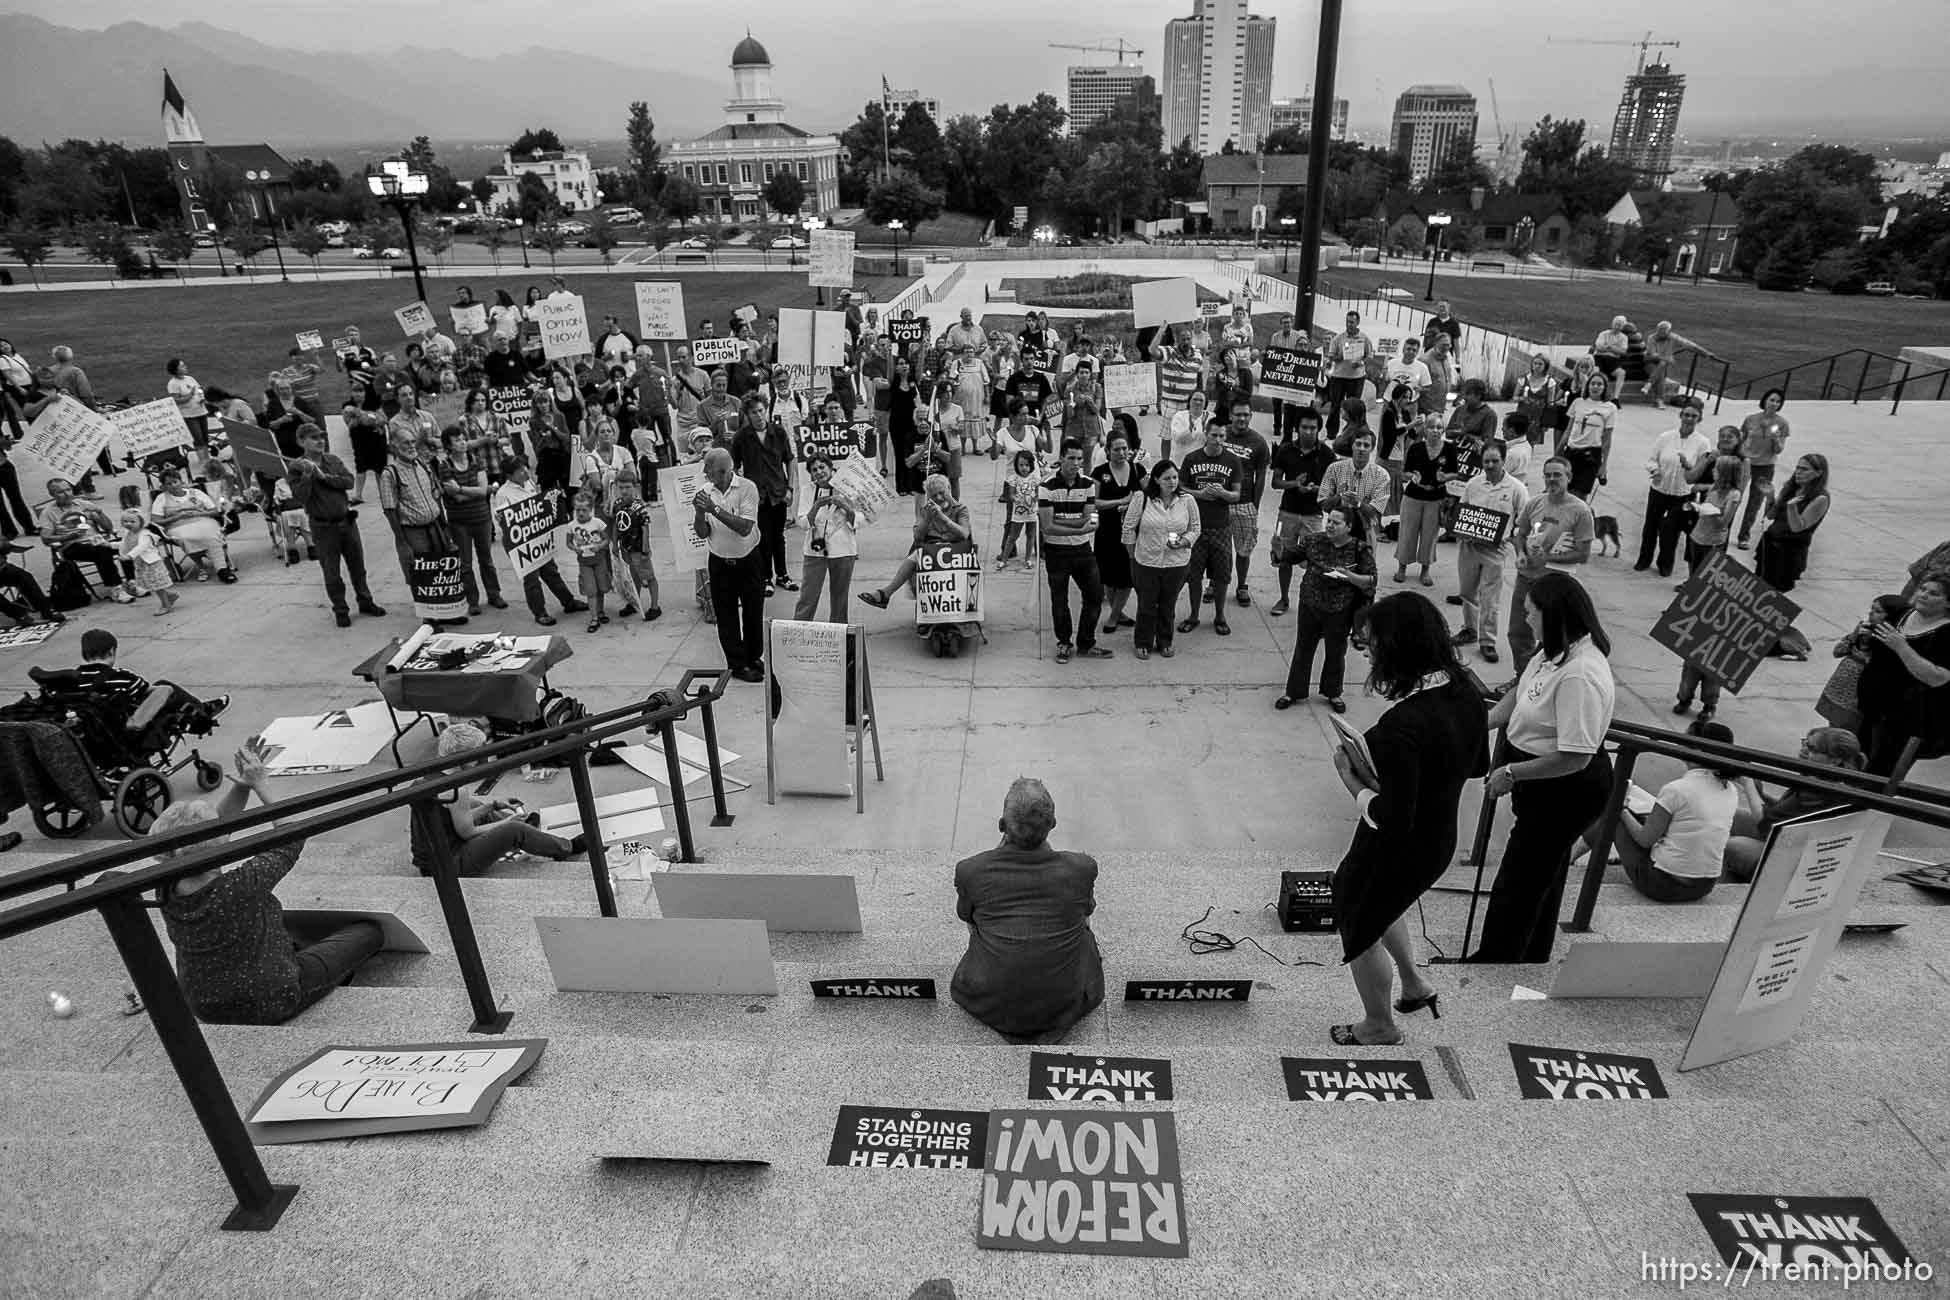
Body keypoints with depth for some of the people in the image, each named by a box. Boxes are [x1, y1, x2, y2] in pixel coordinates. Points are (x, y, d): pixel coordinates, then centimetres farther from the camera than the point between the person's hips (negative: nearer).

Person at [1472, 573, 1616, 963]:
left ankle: (1493, 963, 24)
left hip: (1564, 791, -10)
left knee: (1519, 880, 6)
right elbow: (1521, 693, 13)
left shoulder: (1581, 675, -33)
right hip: (1543, 787, 10)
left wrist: (1512, 773, -23)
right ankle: (1532, 957, 46)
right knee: (1544, 873, 26)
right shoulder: (1555, 654, -3)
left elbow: (1575, 757, -33)